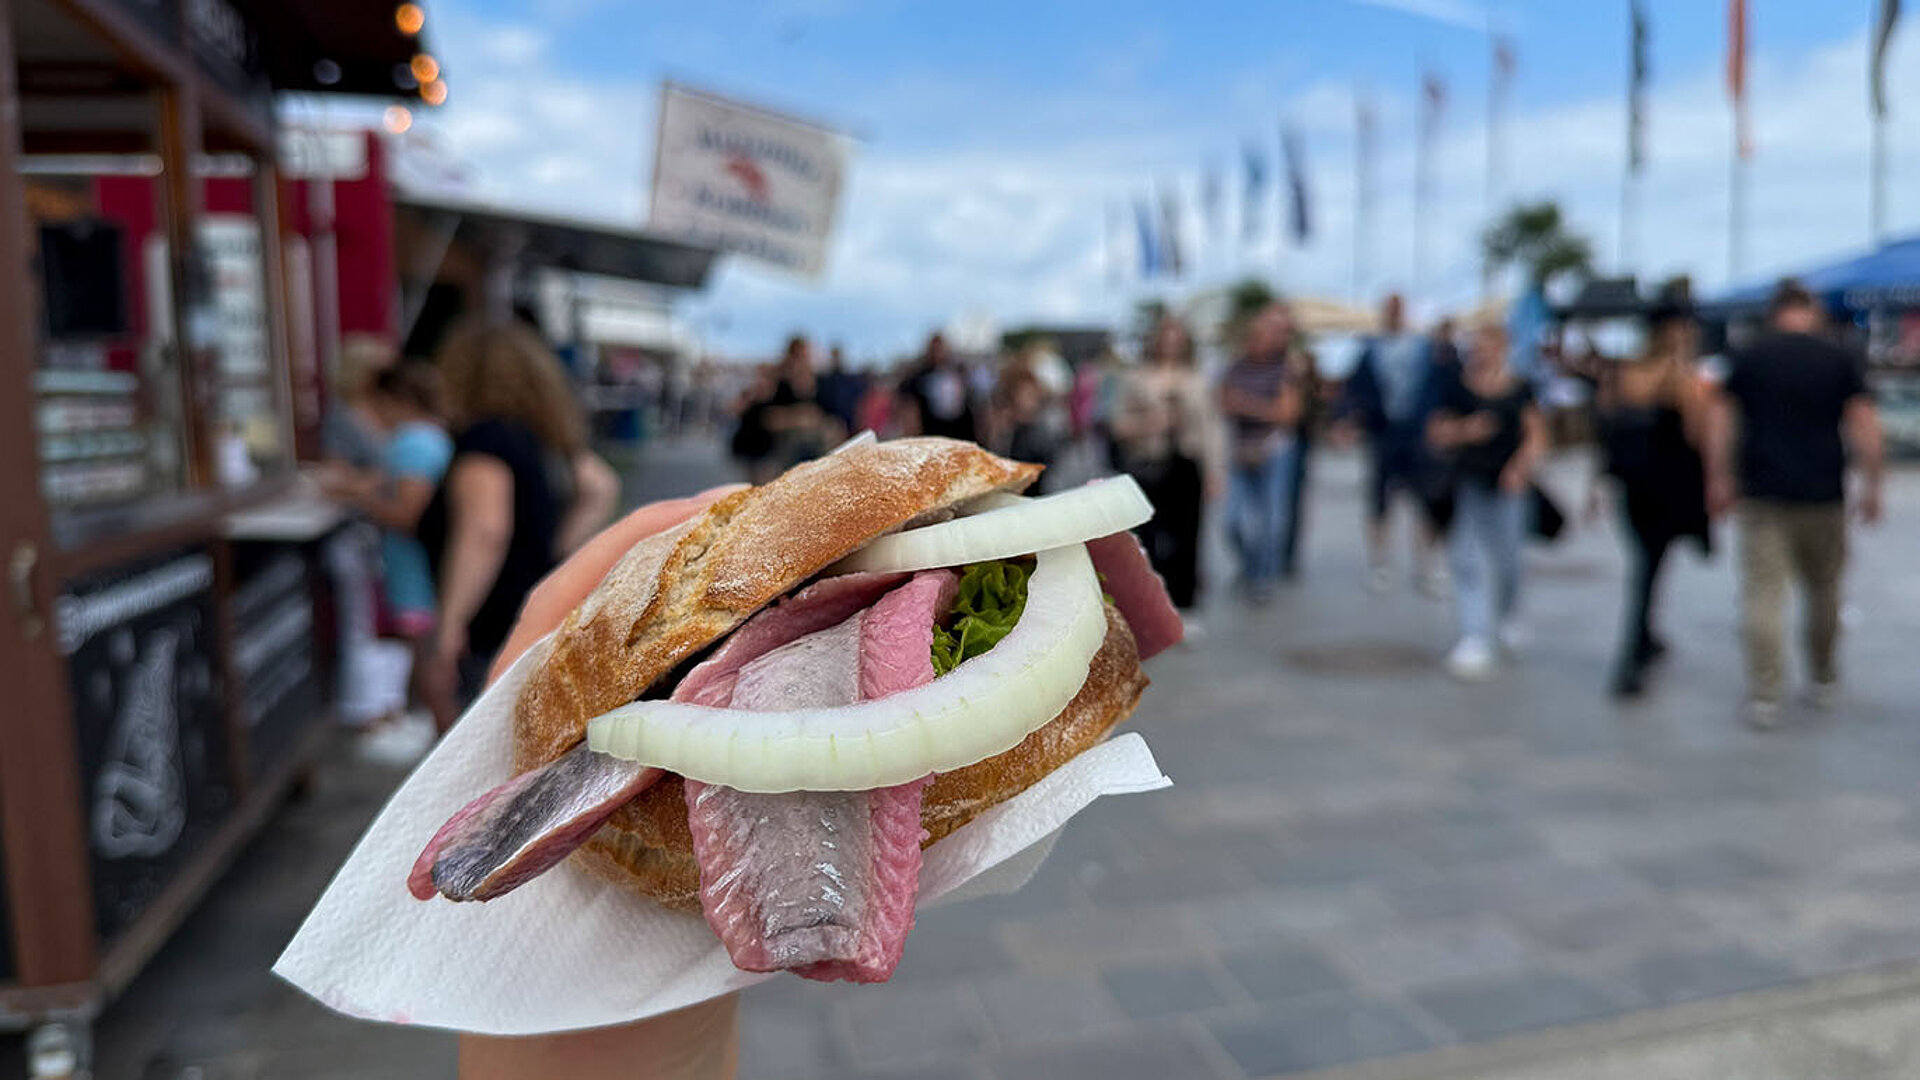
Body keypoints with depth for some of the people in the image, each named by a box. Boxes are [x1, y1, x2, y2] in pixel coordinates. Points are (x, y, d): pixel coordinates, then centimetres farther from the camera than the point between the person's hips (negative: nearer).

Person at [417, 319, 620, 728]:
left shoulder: (483, 439, -15)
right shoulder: (544, 437, 13)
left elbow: (484, 532, -28)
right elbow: (602, 487, 25)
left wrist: (450, 622, -25)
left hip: (499, 636, -9)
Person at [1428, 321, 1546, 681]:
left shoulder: (1519, 391, 3)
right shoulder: (1459, 390, 3)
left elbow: (1536, 436, 3)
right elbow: (1436, 433, 5)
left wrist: (1520, 466, -14)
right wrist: (1465, 431, -14)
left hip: (1509, 485, 0)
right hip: (1469, 482, 0)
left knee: (1506, 556, 6)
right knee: (1468, 559, -8)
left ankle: (1507, 615, 38)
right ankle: (1475, 641, -7)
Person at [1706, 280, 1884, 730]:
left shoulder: (1747, 358, 3)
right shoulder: (1841, 359, 3)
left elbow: (1719, 421, 0)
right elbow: (1865, 427, -3)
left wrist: (1718, 481, 5)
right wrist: (1871, 487, 3)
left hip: (1762, 495, -1)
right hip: (1823, 495, 1)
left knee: (1762, 592, -3)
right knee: (1823, 589, 17)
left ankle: (1764, 696, -7)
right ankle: (1823, 680, 31)